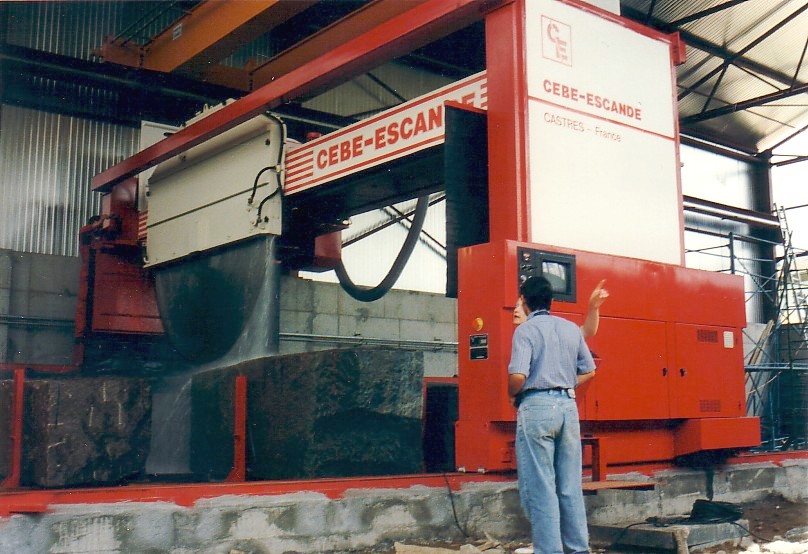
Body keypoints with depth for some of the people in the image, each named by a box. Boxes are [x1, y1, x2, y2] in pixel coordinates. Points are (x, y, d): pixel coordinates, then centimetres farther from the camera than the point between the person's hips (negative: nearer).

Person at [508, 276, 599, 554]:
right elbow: (589, 371, 15)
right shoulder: (571, 328, 11)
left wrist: (513, 396, 2)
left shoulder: (526, 330, -6)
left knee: (540, 487, 0)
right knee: (571, 486, 12)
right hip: (569, 405, 6)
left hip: (537, 407, -6)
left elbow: (517, 376, -17)